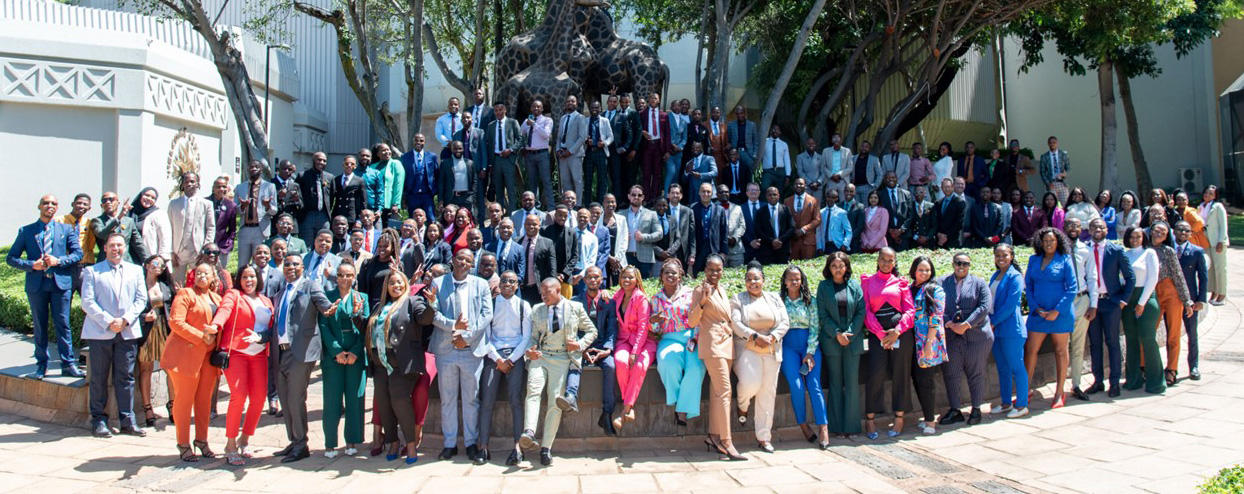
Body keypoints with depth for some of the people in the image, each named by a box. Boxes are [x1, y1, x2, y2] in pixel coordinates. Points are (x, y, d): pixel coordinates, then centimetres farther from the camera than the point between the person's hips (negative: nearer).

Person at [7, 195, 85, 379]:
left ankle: (68, 365, 4)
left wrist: (59, 261, -11)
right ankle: (41, 365, 16)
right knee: (40, 326, 7)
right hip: (36, 284, 1)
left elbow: (78, 253, 5)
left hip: (61, 282, 0)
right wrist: (32, 265, -10)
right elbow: (11, 258, 7)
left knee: (63, 325, -1)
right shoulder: (26, 231, 8)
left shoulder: (66, 229, 9)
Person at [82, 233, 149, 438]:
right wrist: (108, 322, -12)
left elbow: (141, 299, 8)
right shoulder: (92, 271, 7)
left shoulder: (135, 271, 15)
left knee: (126, 377, 3)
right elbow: (87, 302, -2)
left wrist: (126, 319, -8)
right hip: (100, 332, -2)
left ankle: (127, 420, 7)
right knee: (99, 378, 2)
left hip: (128, 332, 2)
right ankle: (99, 420, 10)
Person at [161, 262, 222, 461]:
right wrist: (201, 336, -14)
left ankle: (202, 441, 18)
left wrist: (214, 331, -2)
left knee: (205, 399, 8)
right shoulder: (185, 294, -2)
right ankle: (183, 445, 7)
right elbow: (175, 322, -12)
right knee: (185, 399, 0)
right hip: (186, 353, -6)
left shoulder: (217, 298, 17)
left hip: (209, 355, 6)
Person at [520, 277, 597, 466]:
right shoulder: (537, 310, 14)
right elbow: (533, 336, 14)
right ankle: (529, 433, -35)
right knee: (533, 390, -24)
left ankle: (546, 448, -5)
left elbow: (592, 331, 13)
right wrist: (530, 351, -8)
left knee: (556, 402, -8)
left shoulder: (575, 308, 8)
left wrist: (580, 344, -5)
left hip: (563, 359, -2)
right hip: (540, 357, 2)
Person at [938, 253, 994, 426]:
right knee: (950, 374, 2)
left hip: (976, 336, -1)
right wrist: (949, 324, -14)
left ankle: (976, 409, 18)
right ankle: (954, 411, 13)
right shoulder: (942, 283, 8)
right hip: (950, 337, 1)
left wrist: (966, 325, -15)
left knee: (975, 374, 5)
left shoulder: (979, 283, 5)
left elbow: (985, 306, -6)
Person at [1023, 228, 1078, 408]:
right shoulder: (1034, 260, 8)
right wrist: (1036, 308, -5)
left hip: (1060, 313, -3)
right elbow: (1028, 286, 9)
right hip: (1038, 312, 3)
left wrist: (1057, 311, -13)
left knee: (1060, 351, 7)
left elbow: (1073, 288, -6)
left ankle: (1059, 393, 15)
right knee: (1029, 350, 1)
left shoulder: (1065, 260, -2)